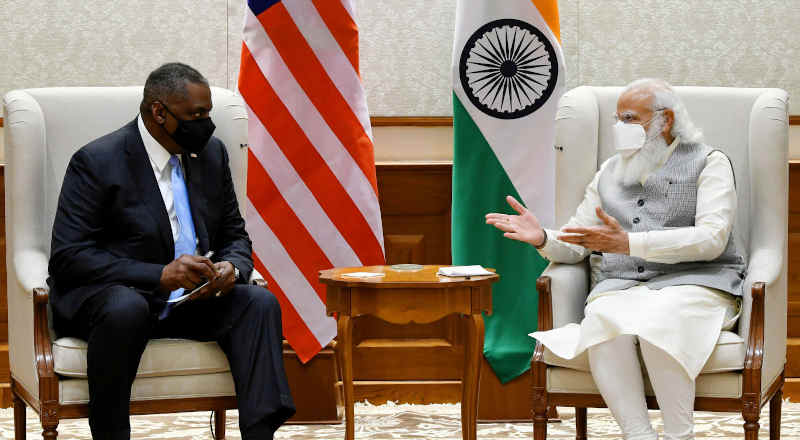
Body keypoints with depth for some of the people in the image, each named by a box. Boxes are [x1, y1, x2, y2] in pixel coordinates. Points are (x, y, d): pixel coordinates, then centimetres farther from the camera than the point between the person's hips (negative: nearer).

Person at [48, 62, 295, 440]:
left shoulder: (212, 153, 7)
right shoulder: (96, 162, -11)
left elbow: (235, 236, 14)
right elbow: (67, 257, -17)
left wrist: (232, 268, -13)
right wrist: (159, 275, -28)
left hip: (192, 301, 6)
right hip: (103, 296, -5)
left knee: (259, 302, -20)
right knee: (126, 308, -39)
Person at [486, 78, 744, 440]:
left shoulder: (708, 163, 7)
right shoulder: (610, 173, 23)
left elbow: (712, 238, -10)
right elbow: (575, 247, 21)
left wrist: (628, 243, -20)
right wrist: (543, 239, -5)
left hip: (692, 283, -3)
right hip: (620, 287, 4)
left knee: (659, 319, -38)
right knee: (604, 319, -33)